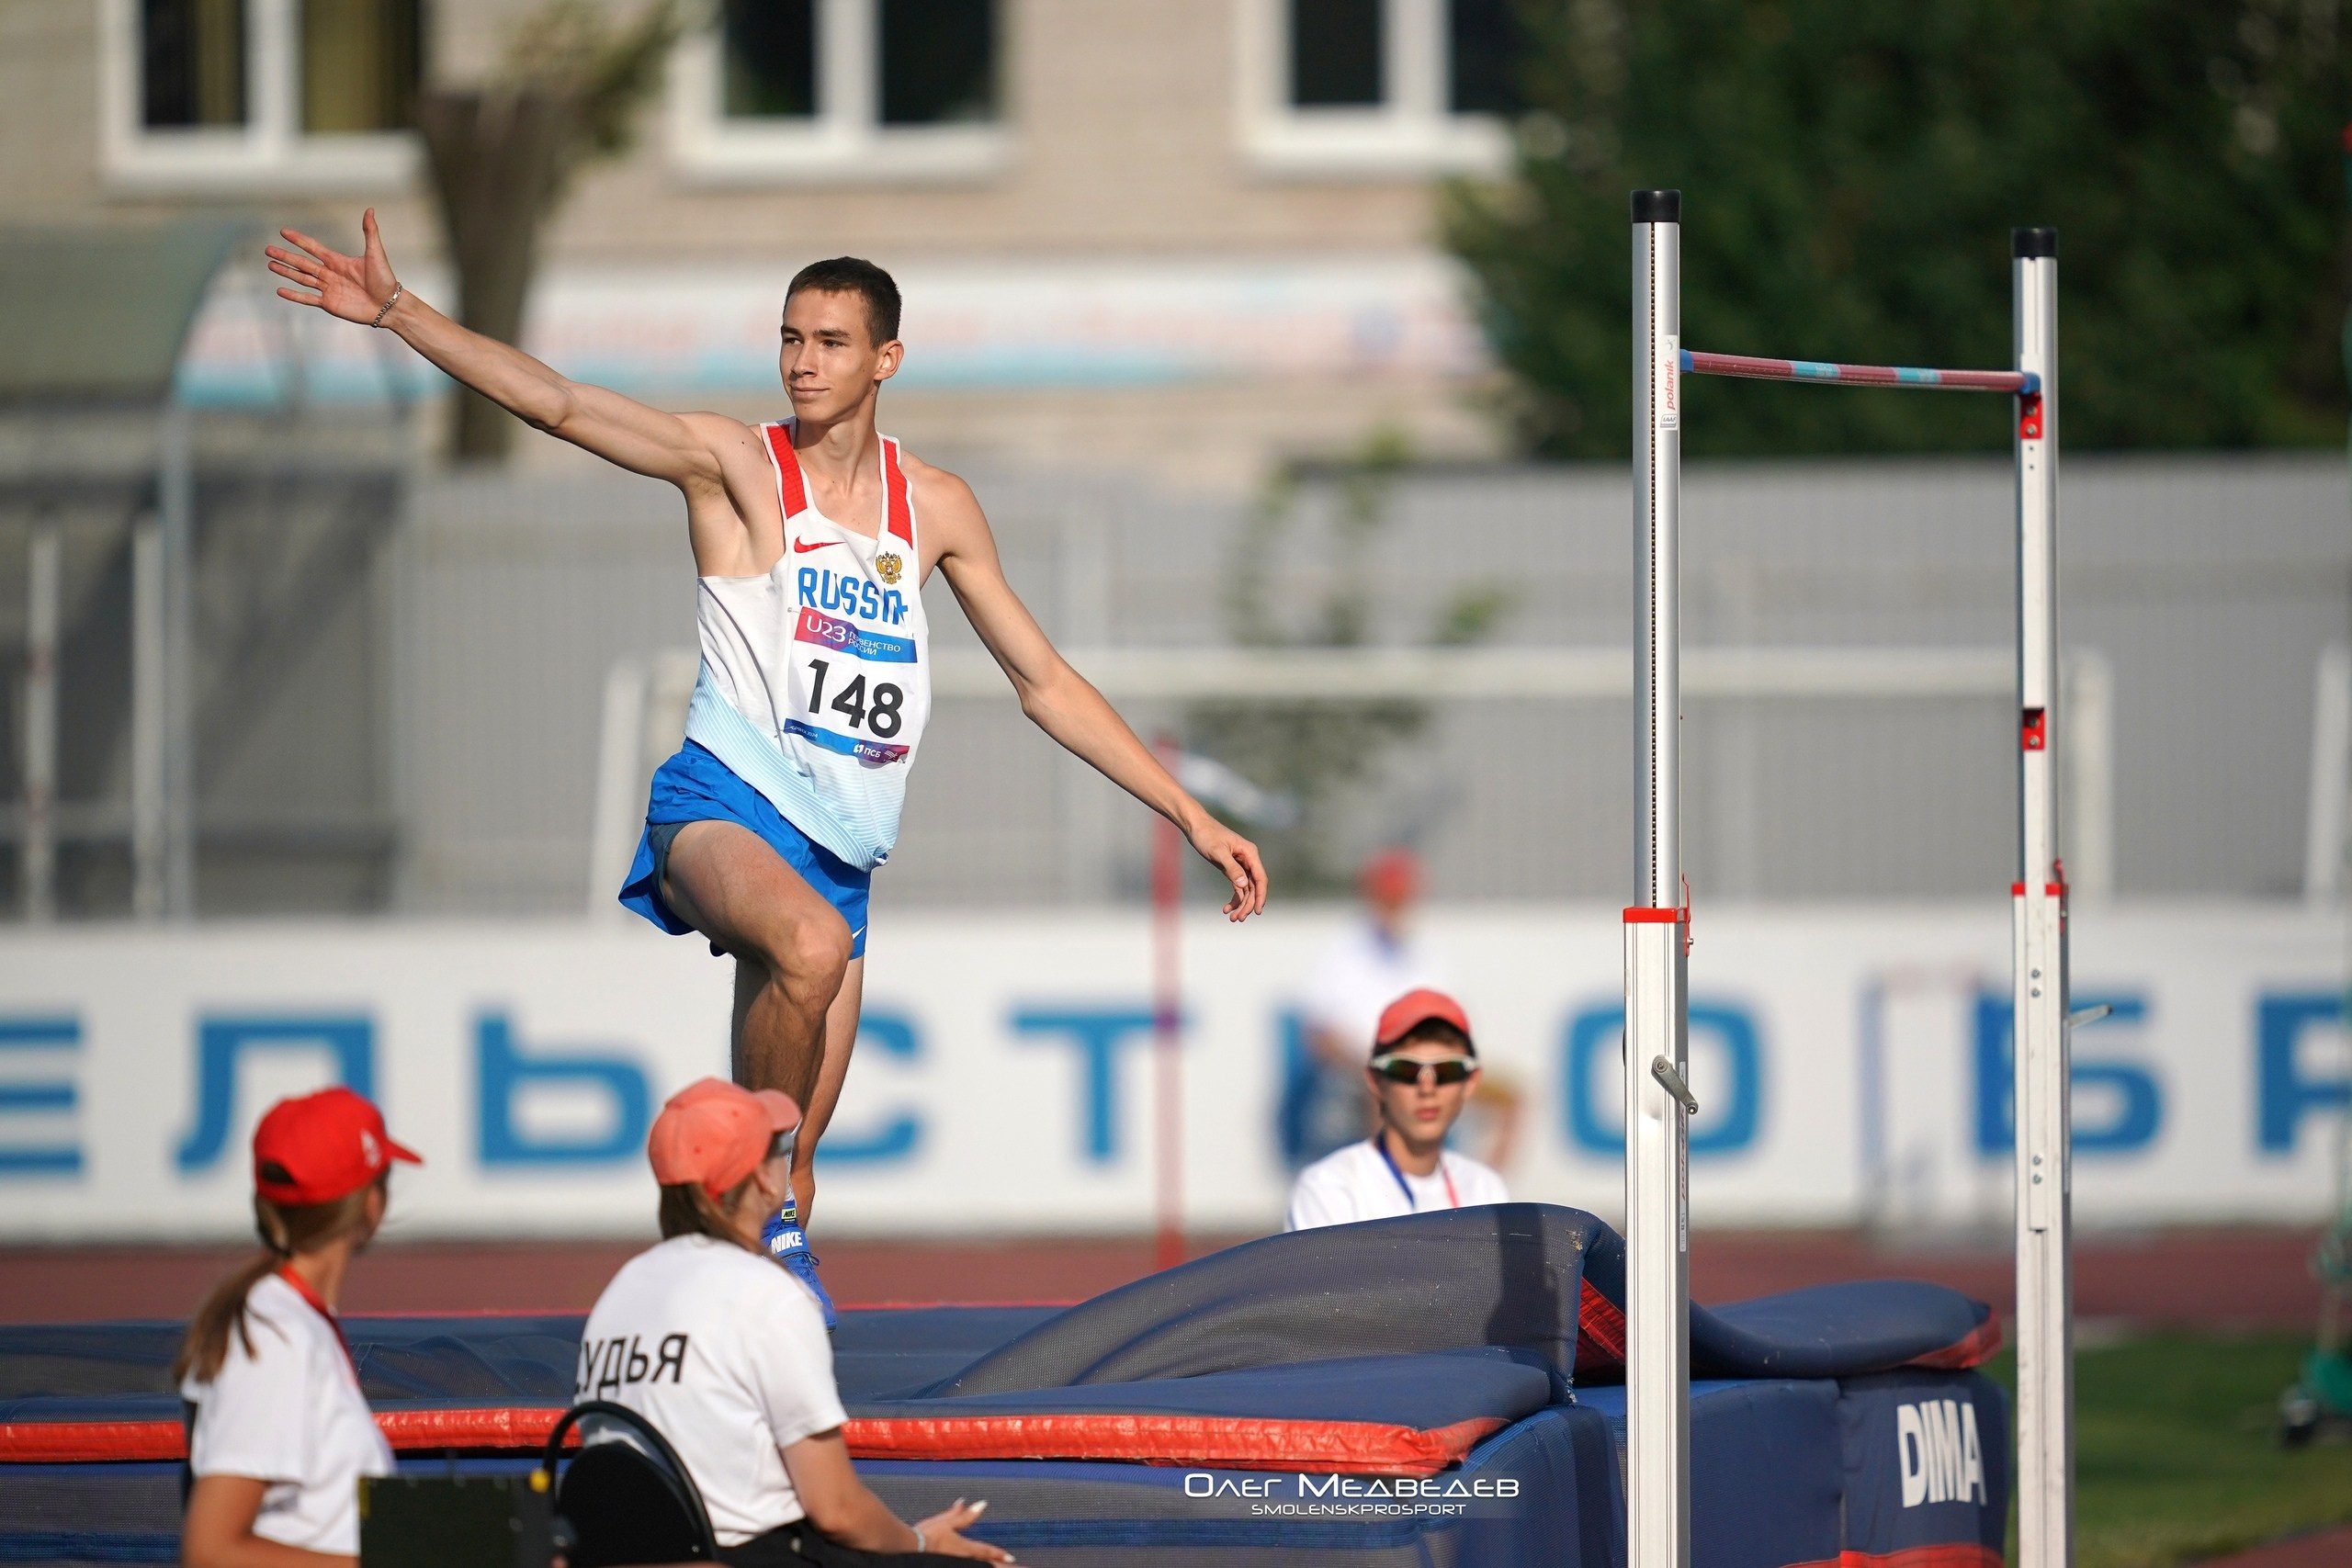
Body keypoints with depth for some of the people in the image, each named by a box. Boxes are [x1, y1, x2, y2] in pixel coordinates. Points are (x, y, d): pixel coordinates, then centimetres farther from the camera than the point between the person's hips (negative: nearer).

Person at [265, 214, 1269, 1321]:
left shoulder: (935, 507, 12)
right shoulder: (735, 463, 0)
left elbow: (1045, 683, 19)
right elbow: (560, 406, -13)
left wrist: (1195, 821, 17)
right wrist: (396, 312, -26)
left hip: (841, 845, 4)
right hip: (724, 803, -4)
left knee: (793, 1169, 1)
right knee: (811, 943, -38)